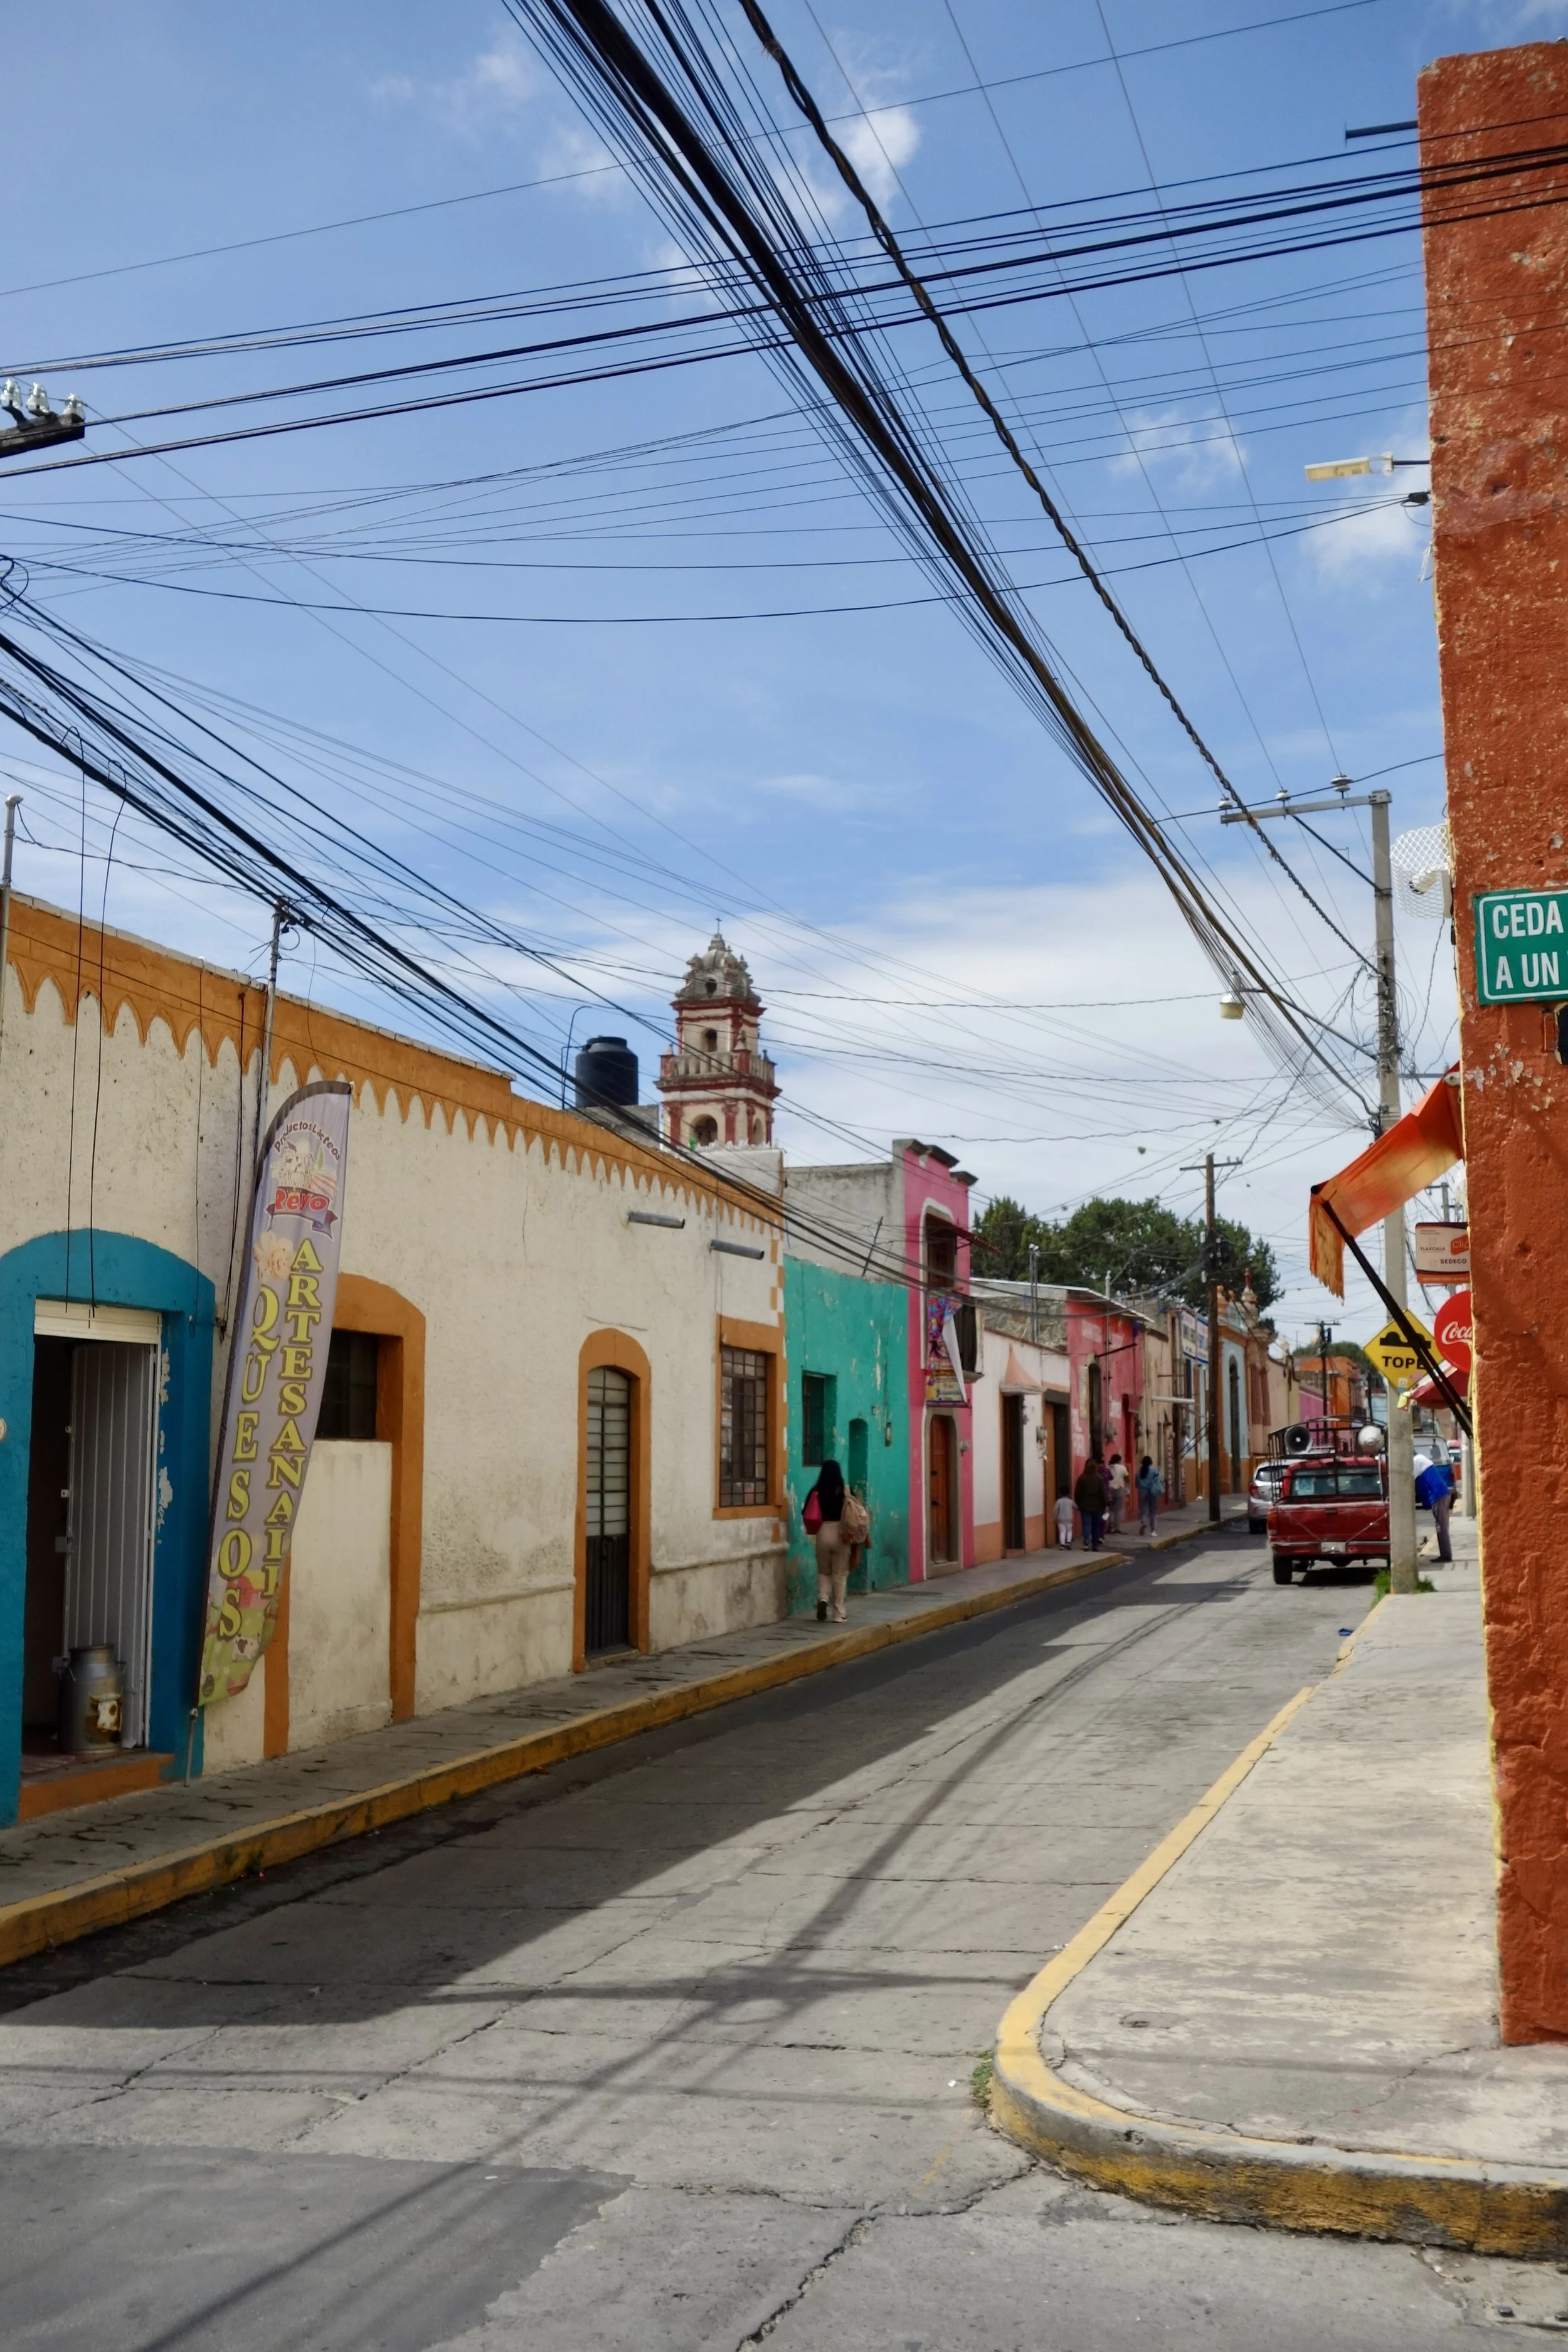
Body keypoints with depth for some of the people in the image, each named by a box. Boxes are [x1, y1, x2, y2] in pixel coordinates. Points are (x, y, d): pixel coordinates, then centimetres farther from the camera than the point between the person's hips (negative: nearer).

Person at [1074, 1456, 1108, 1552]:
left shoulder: (1082, 1478, -6)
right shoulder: (1100, 1478, -6)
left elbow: (1077, 1493, -3)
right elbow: (1103, 1493, -5)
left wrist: (1078, 1504, 10)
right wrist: (1105, 1504, 4)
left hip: (1085, 1505, -1)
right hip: (1097, 1506, 1)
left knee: (1086, 1524, -4)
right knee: (1096, 1526, 14)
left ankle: (1087, 1542, -27)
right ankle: (1095, 1546, 19)